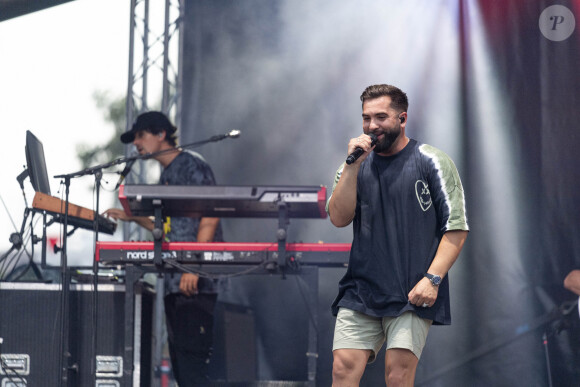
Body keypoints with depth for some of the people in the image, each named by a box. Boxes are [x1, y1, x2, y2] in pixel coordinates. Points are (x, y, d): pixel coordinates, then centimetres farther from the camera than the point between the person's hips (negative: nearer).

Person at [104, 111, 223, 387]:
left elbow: (209, 217, -14)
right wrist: (134, 217, 18)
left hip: (196, 281, -9)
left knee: (190, 354, -16)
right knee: (178, 356, 6)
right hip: (173, 281, 10)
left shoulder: (192, 165, -5)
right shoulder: (165, 177, 23)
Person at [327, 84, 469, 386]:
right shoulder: (356, 166, 15)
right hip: (360, 291, 3)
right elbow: (339, 218, 2)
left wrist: (432, 278, -12)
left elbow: (456, 229, 0)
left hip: (414, 295, -3)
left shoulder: (432, 163, 4)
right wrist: (353, 166, -7)